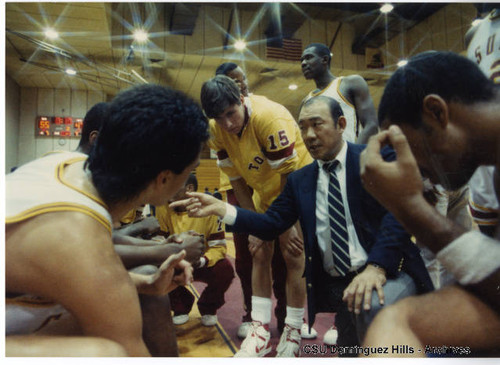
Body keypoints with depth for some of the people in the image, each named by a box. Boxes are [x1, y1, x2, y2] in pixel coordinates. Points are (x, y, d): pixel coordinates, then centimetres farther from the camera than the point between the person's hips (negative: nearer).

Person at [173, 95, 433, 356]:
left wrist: (376, 267, -29)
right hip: (339, 286, 5)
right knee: (350, 351, 9)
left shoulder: (377, 158, -2)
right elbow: (272, 223, 5)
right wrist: (219, 208, -6)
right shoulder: (299, 180, 10)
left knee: (372, 307, -32)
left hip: (388, 272, -4)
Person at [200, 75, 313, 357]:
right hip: (265, 193, 6)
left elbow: (289, 175, -24)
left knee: (293, 255, -6)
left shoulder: (271, 116, -29)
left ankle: (293, 333, 13)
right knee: (260, 253, 3)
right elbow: (237, 179, -6)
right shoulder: (217, 130, -12)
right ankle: (261, 331, 15)